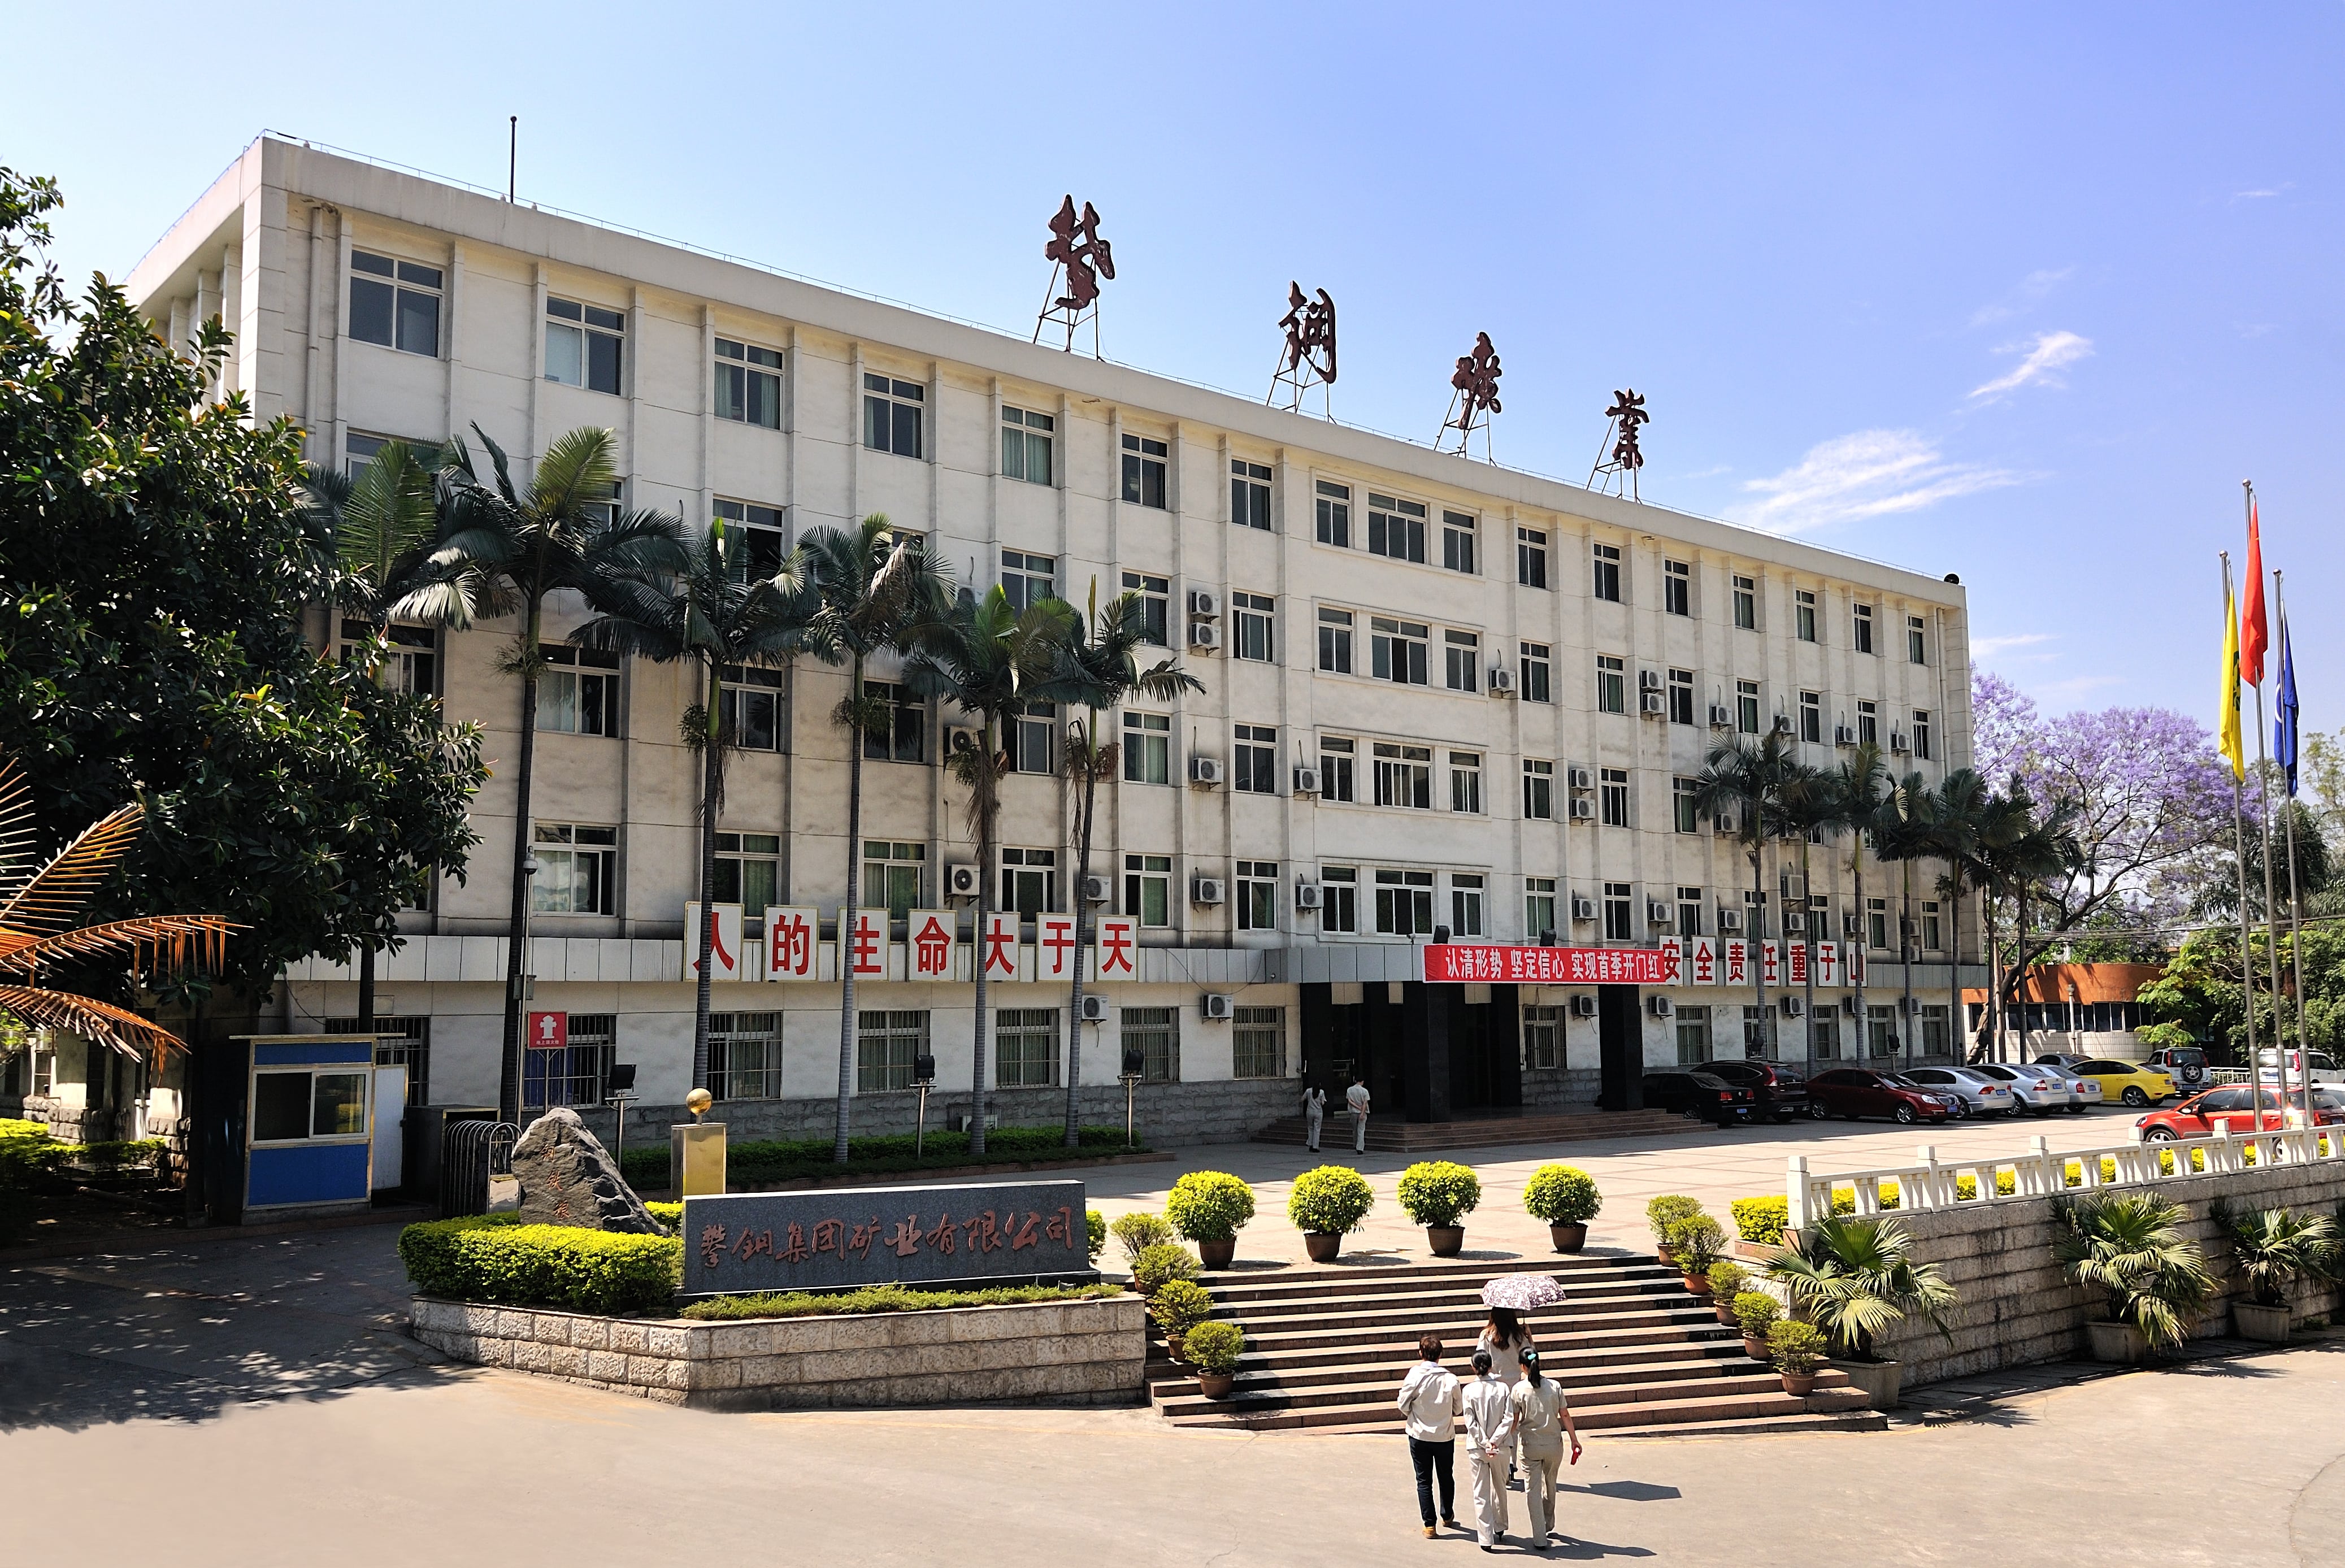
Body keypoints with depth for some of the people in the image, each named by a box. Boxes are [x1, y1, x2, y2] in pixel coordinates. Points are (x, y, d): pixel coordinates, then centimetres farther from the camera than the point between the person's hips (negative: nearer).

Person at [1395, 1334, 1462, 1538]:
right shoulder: (1451, 1380, -12)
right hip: (1445, 1436, 2)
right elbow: (1458, 1409, -1)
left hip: (1420, 1436, -2)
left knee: (1424, 1480, 8)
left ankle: (1429, 1525, 6)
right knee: (1446, 1477, 21)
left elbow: (1404, 1407, -9)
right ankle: (1448, 1516, 36)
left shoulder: (1414, 1377, -17)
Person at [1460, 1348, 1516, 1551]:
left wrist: (1485, 1443, -13)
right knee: (1500, 1488, 22)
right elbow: (1508, 1418, -11)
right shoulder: (1502, 1388, -5)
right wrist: (1494, 1441, -13)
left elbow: (1471, 1422, -13)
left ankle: (1486, 1539, 4)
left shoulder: (1469, 1390, -9)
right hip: (1500, 1448, 2)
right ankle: (1500, 1528, 37)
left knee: (1481, 1493, 5)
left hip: (1477, 1448, -2)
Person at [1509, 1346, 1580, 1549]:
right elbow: (1565, 1416, -1)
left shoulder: (1519, 1389, -11)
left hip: (1530, 1446, -3)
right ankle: (1549, 1527, 40)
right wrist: (1574, 1440, 10)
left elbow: (1513, 1421, -8)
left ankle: (1539, 1539, 2)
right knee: (1550, 1486, 23)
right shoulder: (1555, 1386, -5)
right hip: (1554, 1444, 3)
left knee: (1533, 1491, 5)